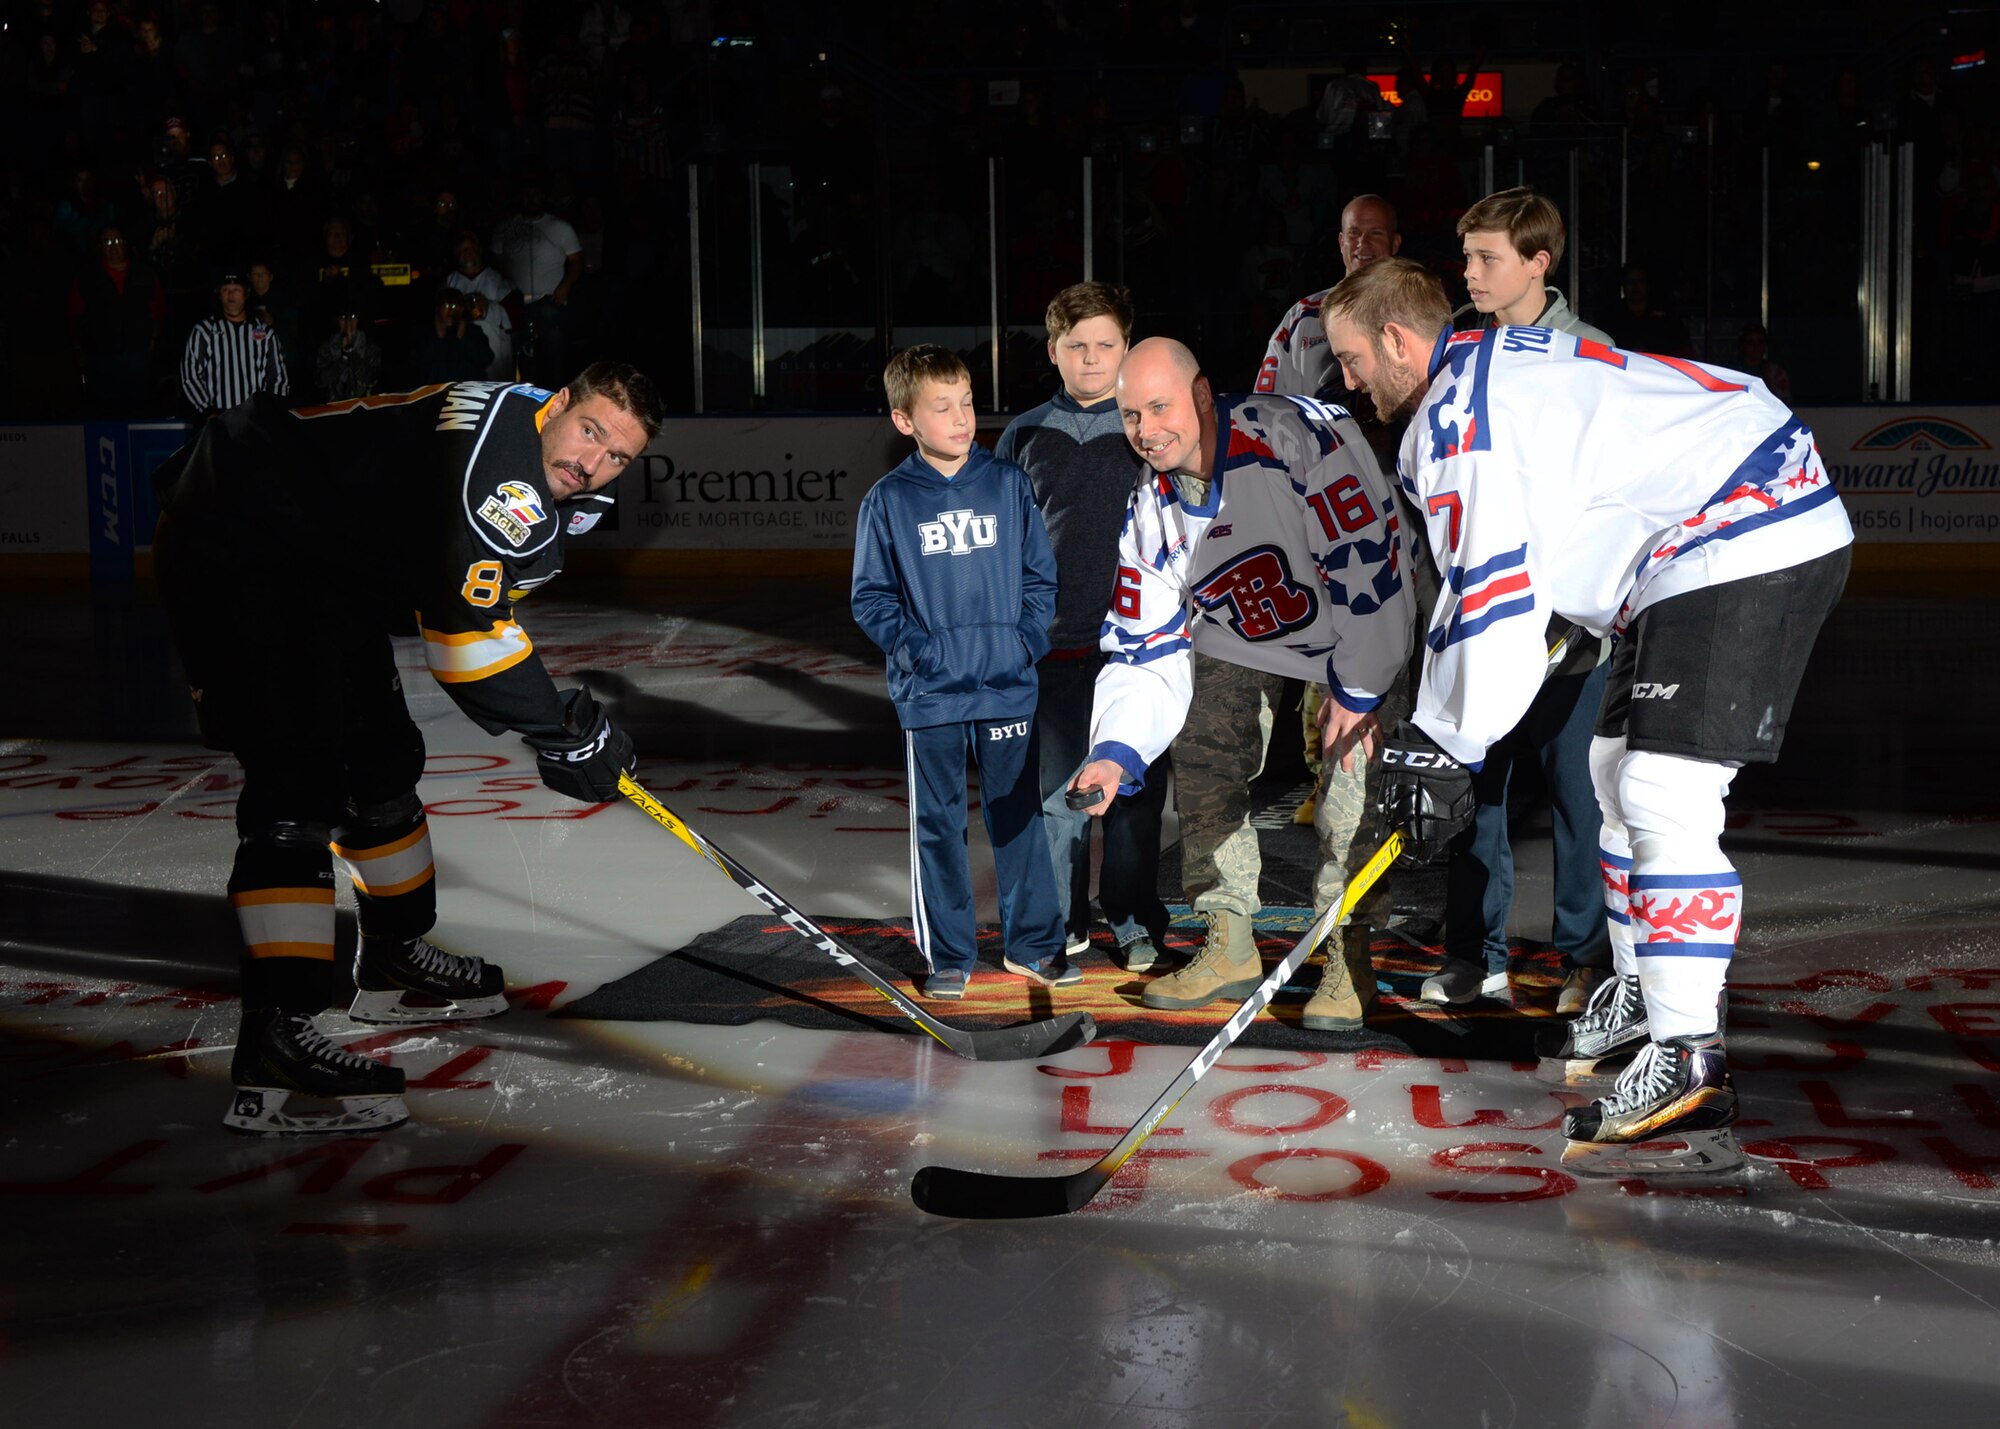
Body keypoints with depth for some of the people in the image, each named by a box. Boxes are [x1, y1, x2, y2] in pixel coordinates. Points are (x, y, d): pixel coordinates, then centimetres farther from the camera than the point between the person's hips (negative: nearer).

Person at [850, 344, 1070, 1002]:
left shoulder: (1009, 485, 4)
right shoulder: (887, 501, -1)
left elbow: (1041, 575, 9)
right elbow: (870, 597, 3)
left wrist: (1031, 636, -5)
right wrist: (911, 645, -11)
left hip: (1008, 685, 1)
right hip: (929, 694, -1)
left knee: (1019, 815, 8)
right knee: (937, 824, 6)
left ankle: (1033, 944, 21)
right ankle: (948, 956, 17)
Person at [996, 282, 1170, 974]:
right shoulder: (1025, 436, 6)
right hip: (1052, 643, 1)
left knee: (1133, 788, 5)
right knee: (1057, 787, 6)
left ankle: (1135, 921, 19)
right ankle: (1061, 922, 19)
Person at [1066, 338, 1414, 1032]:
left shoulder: (1298, 435, -32)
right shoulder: (1150, 512, -10)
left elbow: (1368, 558, -31)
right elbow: (1146, 650, -7)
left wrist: (1358, 688, -25)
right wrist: (1117, 753, -21)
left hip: (1359, 628, -5)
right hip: (1238, 632, 6)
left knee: (1349, 767, -16)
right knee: (1201, 765, -2)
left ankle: (1349, 959, -2)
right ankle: (1230, 950, 12)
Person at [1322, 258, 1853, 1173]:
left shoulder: (1457, 416, -14)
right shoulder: (1493, 367, 19)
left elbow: (1496, 592, -19)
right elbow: (1483, 574, 25)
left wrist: (1447, 747, -11)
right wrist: (1435, 728, 24)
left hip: (1747, 544, -11)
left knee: (1662, 791, -18)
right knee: (1618, 767, 19)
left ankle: (1686, 1064, -19)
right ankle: (1642, 996, 32)